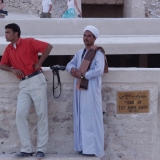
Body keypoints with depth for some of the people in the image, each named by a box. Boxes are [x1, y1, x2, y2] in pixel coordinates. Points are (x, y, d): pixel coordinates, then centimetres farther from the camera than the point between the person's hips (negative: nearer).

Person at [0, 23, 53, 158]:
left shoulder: (29, 42, -4)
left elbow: (48, 47, -9)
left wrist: (39, 63, -7)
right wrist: (13, 70, -1)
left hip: (36, 81, -6)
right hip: (23, 84, 6)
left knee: (42, 114, -2)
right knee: (20, 114, -7)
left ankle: (41, 149, 2)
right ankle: (26, 149, -2)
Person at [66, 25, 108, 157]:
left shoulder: (98, 53, -6)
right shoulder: (80, 52, 17)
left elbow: (99, 70, -19)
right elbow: (70, 64, 20)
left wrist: (82, 74, -15)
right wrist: (73, 69, -4)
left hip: (91, 89, -7)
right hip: (80, 88, 7)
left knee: (91, 118, -6)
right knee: (81, 117, 7)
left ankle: (93, 148, -3)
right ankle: (84, 146, 12)